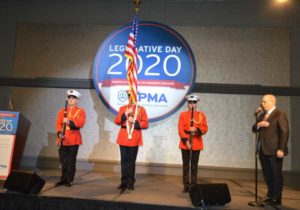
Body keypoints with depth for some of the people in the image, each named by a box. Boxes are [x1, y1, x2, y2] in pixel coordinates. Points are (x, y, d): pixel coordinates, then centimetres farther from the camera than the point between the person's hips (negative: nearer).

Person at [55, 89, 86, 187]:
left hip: (74, 139, -3)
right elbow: (58, 123, 4)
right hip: (63, 139, 3)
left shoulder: (81, 111, 2)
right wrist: (59, 133, -13)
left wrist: (69, 121, -27)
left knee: (71, 160, 2)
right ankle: (63, 179, 22)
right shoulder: (62, 111, 12)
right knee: (63, 160, 9)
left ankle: (69, 180, 13)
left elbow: (81, 123, -13)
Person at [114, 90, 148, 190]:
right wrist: (125, 114, -14)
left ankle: (131, 182, 14)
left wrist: (134, 122, -15)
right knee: (124, 160, 6)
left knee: (132, 160, 4)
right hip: (123, 138, 2)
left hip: (134, 138, -2)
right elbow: (117, 121, -1)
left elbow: (145, 124, -2)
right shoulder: (122, 108, 10)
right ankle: (124, 182, 17)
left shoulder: (141, 109, 4)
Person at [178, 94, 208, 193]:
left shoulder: (201, 115, 5)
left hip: (197, 144, 1)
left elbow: (205, 128, 0)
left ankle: (193, 186, 16)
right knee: (186, 165, 5)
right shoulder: (183, 114, 1)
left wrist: (196, 129, -19)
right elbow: (180, 129, -5)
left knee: (194, 166, 6)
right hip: (185, 144, 0)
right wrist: (186, 141, -14)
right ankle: (186, 186, 14)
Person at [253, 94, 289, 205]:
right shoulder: (262, 115, 15)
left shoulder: (280, 114, -9)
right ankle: (270, 195, 28)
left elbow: (284, 132, -15)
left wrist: (281, 149, -21)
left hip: (274, 150, -8)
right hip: (263, 150, 8)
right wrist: (258, 124, -9)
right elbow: (254, 129, 13)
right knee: (267, 174, 15)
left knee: (276, 175, 4)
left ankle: (276, 198, 15)